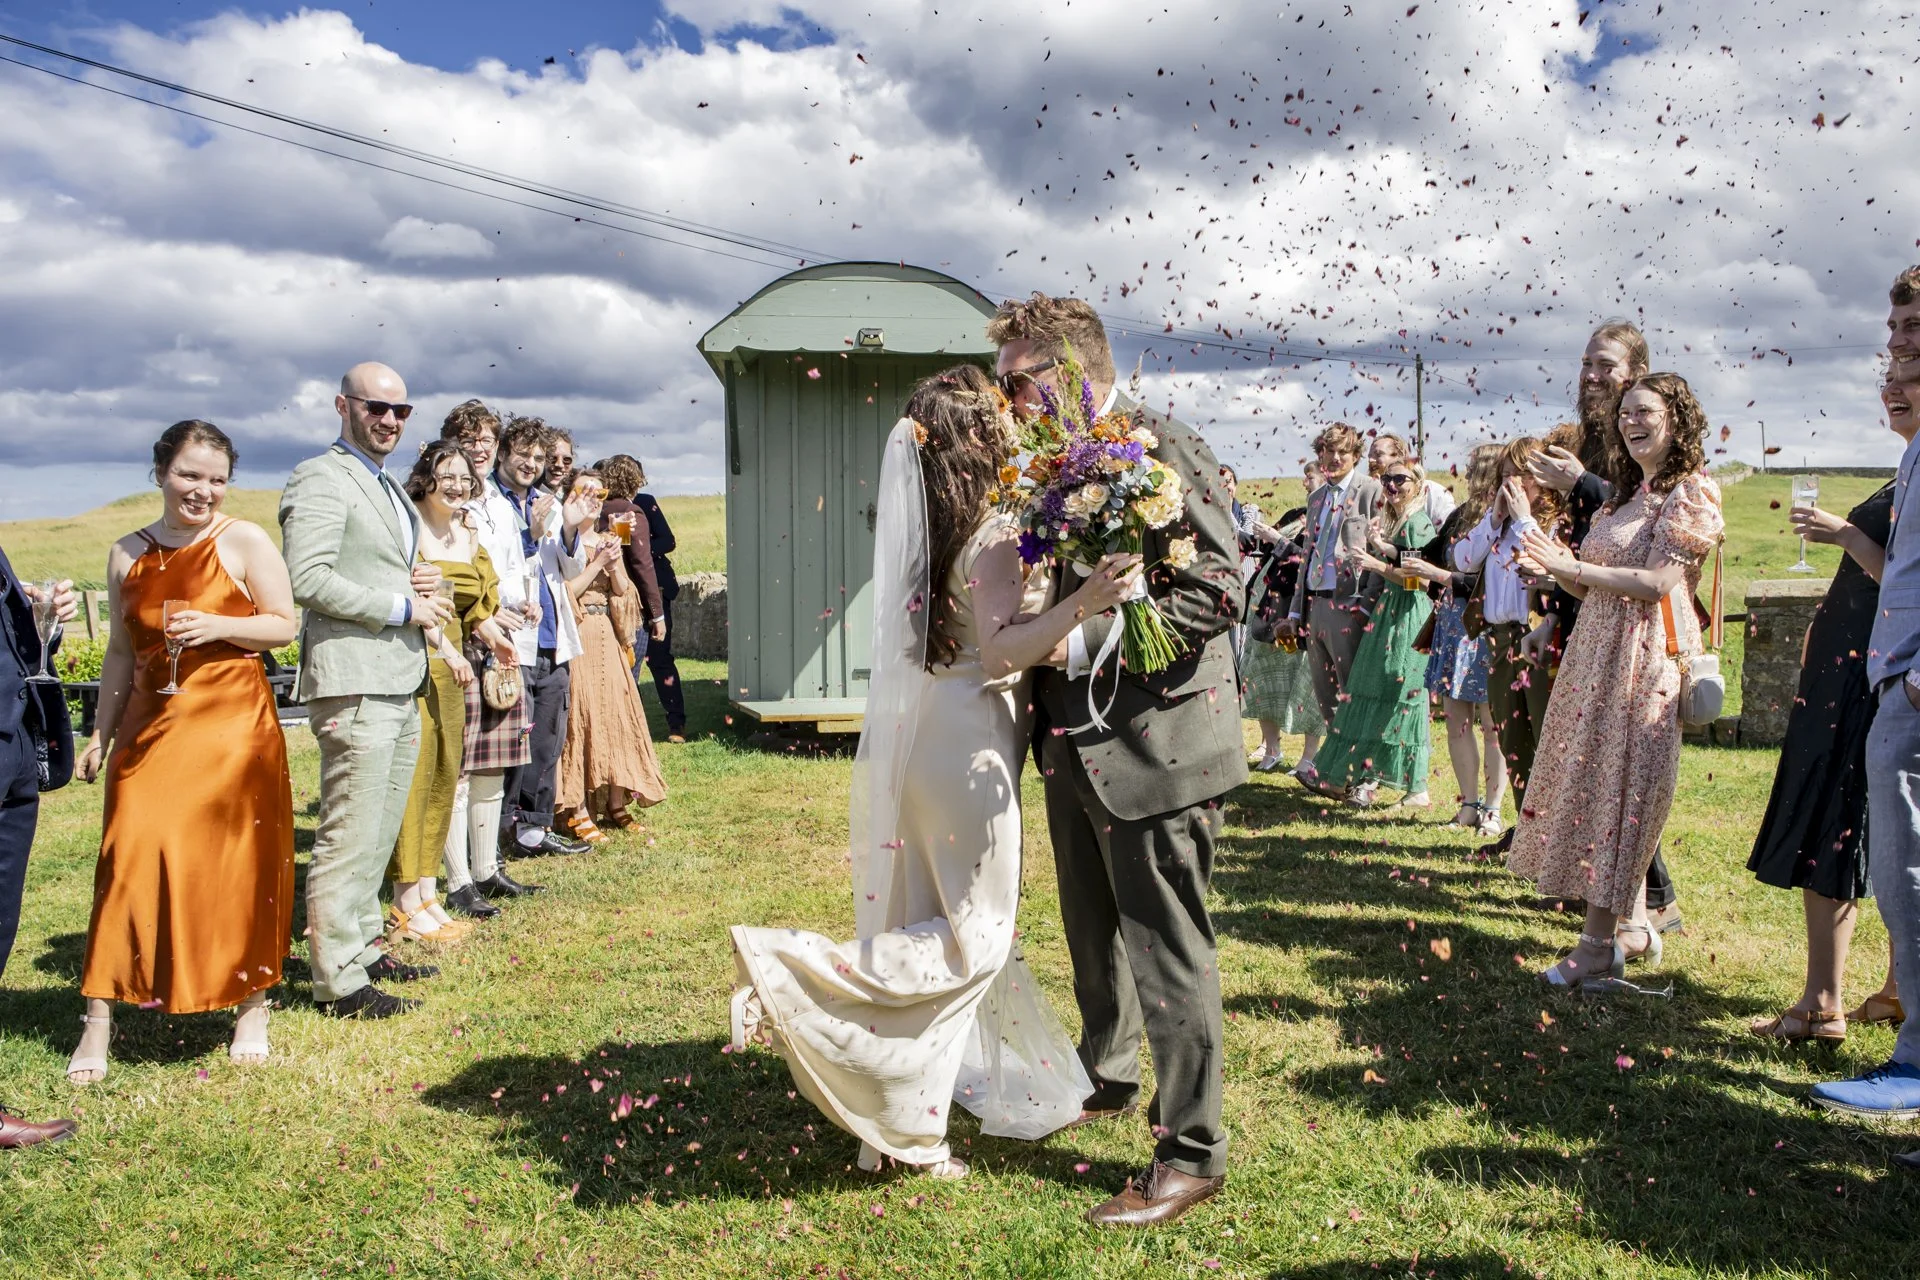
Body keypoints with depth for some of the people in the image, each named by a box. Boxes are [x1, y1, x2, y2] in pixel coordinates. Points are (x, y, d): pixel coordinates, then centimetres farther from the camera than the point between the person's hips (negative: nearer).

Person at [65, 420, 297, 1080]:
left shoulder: (245, 542, -1)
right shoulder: (128, 555, 10)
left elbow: (284, 625, -2)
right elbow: (121, 652, 15)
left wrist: (217, 625, -17)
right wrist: (101, 733, 14)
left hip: (233, 723, -3)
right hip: (150, 725, 3)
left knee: (239, 864, 3)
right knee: (131, 862, -4)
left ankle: (251, 1007, 18)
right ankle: (98, 1022, 2)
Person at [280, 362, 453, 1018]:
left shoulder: (388, 488, 22)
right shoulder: (321, 480, -9)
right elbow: (307, 579, -21)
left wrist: (422, 581, 8)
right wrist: (401, 606, -15)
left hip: (399, 686, 10)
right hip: (353, 685, -10)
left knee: (379, 834, 17)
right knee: (349, 837, -6)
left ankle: (365, 946, 28)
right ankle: (339, 980, 1)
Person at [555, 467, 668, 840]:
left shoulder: (606, 541, 16)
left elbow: (623, 593, 11)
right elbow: (564, 593, -12)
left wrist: (614, 563, -5)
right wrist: (597, 563, -11)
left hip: (606, 638, 6)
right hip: (575, 639, -6)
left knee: (617, 713, 3)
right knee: (578, 716, -8)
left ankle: (616, 805, 10)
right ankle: (578, 811, -5)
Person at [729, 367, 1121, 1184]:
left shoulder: (928, 525, 9)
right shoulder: (993, 531, -15)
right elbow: (1001, 648, -23)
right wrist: (1081, 603, -35)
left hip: (917, 738, 9)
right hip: (967, 745, -9)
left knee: (935, 925, 14)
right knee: (975, 935, 2)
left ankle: (904, 1127, 20)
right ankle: (791, 973, -10)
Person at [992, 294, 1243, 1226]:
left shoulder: (1163, 450, -15)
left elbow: (1219, 590, -22)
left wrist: (1081, 641, -23)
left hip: (1156, 746, -9)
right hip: (1077, 746, 9)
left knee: (1169, 953, 0)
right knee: (1094, 933, 23)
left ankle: (1191, 1153, 13)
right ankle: (1107, 1079, 44)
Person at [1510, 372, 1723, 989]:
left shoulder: (1693, 492, -6)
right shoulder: (1628, 493, 19)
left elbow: (1658, 581, -17)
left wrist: (1573, 567, -13)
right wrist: (1555, 567, -1)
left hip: (1647, 655, -8)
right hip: (1597, 649, 8)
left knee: (1618, 787, -7)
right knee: (1598, 785, 9)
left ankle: (1599, 944, -3)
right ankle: (1633, 925, 20)